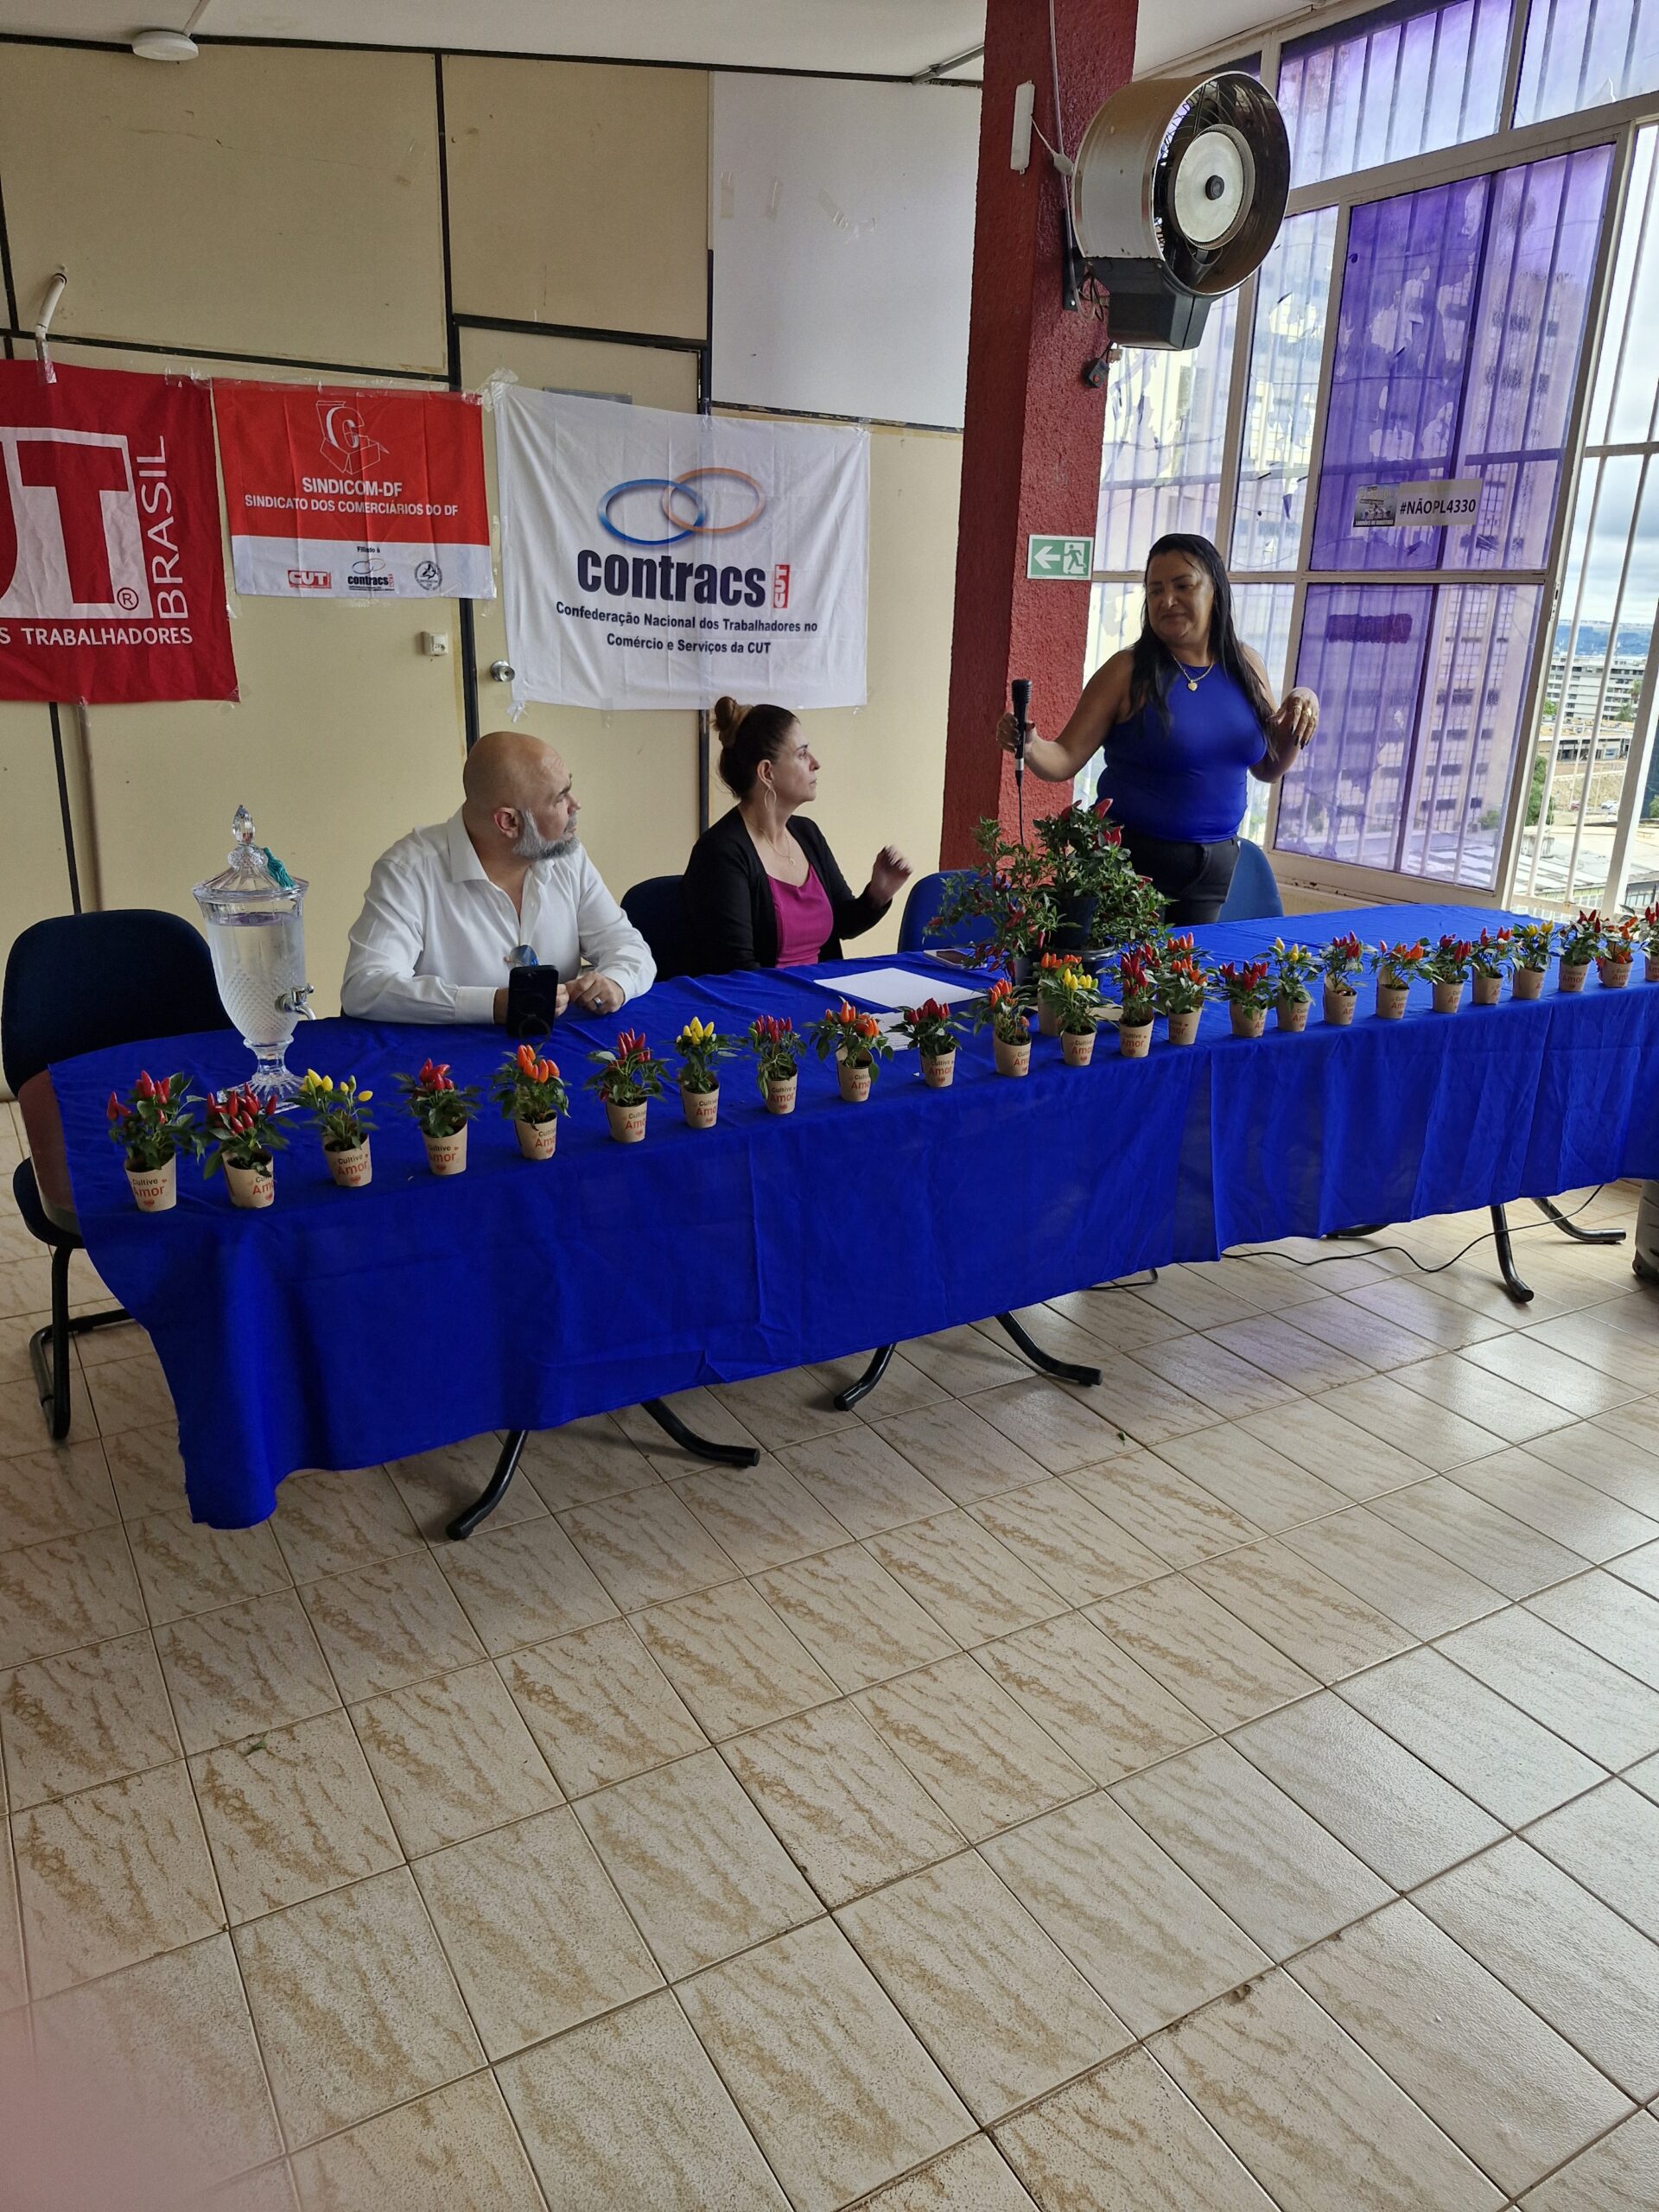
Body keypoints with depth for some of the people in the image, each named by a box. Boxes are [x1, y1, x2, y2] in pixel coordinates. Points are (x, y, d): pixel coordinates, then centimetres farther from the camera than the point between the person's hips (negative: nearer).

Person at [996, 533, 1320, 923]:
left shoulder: (1245, 667, 4)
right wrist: (1031, 747, -32)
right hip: (1131, 857, -4)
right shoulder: (1128, 671, -9)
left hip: (1216, 864, 4)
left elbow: (1268, 770, 13)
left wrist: (1299, 719, -4)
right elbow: (1066, 759, -12)